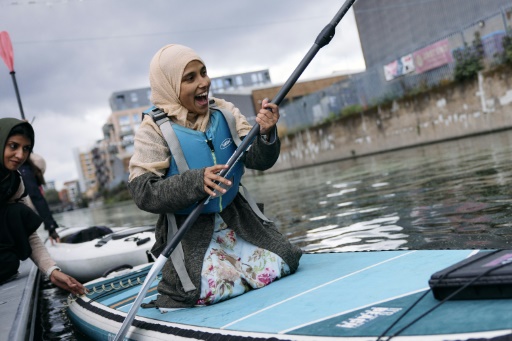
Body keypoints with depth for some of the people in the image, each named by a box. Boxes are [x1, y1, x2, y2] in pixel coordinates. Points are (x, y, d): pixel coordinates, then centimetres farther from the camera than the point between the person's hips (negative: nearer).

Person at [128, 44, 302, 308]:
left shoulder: (224, 113, -1)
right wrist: (195, 181, -34)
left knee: (277, 268, -5)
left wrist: (266, 135, -27)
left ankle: (231, 261, 23)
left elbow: (258, 161, -5)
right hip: (189, 231, -4)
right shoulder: (154, 129, -12)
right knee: (210, 291, -20)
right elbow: (143, 192, -20)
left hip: (236, 218, 4)